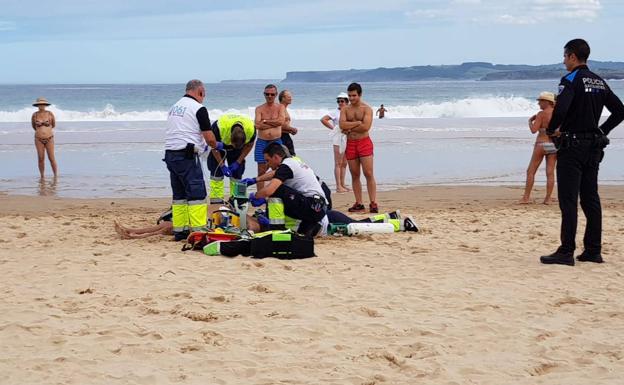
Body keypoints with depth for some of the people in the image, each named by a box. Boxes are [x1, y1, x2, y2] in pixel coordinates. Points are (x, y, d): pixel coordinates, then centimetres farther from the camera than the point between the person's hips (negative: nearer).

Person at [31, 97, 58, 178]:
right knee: (41, 159, 0)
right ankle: (42, 177, 10)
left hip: (49, 138, -1)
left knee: (52, 159, -2)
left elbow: (54, 124, 12)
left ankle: (56, 176, 8)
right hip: (39, 139, 1)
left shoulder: (50, 114, -5)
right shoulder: (35, 115, -3)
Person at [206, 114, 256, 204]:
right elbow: (213, 146, -22)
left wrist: (238, 162, -13)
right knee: (216, 170, -12)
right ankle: (216, 200, -9)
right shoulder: (219, 127, -40)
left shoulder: (251, 129, -32)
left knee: (237, 171, -2)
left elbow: (249, 146, -10)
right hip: (220, 144, -2)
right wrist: (222, 165, -23)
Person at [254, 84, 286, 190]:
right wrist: (274, 123, -9)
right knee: (261, 171, 1)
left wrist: (265, 121, -7)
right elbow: (257, 125, -9)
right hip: (262, 142, 0)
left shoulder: (280, 107, 7)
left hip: (276, 142, 0)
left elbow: (281, 121, -12)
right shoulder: (259, 109, 7)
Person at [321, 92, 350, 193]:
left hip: (347, 138, 6)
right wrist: (332, 127, -10)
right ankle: (338, 186, -7)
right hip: (338, 139, -6)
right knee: (338, 163, -6)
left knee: (344, 163, 10)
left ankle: (342, 184, 17)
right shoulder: (335, 112, -5)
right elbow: (323, 119, -13)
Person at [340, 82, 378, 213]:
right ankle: (358, 203, 9)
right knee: (354, 175, 5)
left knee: (368, 174, -9)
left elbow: (366, 127, -17)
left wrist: (349, 128, -9)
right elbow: (342, 125, -8)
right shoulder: (345, 109, 9)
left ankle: (373, 203, -9)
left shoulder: (367, 109, -2)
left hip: (364, 142, -4)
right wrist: (357, 123, -12)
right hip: (350, 144, 4)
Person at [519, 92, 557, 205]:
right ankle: (548, 198, 2)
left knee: (531, 171, 4)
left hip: (542, 144, -5)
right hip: (554, 145, 5)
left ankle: (526, 197, 3)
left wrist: (530, 121, -1)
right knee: (550, 172, 5)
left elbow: (534, 130, -17)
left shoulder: (541, 114, -12)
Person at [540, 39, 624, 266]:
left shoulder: (571, 80, -12)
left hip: (572, 146, -8)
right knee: (591, 199, 11)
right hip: (594, 147, 8)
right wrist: (602, 131, 15)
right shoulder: (599, 82, 12)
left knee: (568, 200, -6)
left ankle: (566, 253, -7)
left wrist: (551, 129, -9)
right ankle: (594, 251, 13)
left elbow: (560, 110, -26)